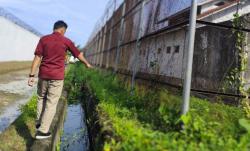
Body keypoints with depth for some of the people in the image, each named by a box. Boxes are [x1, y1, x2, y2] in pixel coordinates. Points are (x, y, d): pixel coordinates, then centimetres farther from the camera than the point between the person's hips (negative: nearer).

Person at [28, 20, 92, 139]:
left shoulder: (43, 39, 3)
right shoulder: (66, 41, 0)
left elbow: (37, 58, -4)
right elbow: (78, 54, 13)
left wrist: (32, 75, -3)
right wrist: (87, 64, 30)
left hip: (43, 75, 3)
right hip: (57, 77, -3)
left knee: (41, 98, 22)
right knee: (51, 103, 2)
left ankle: (39, 123, 28)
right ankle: (42, 131, 4)